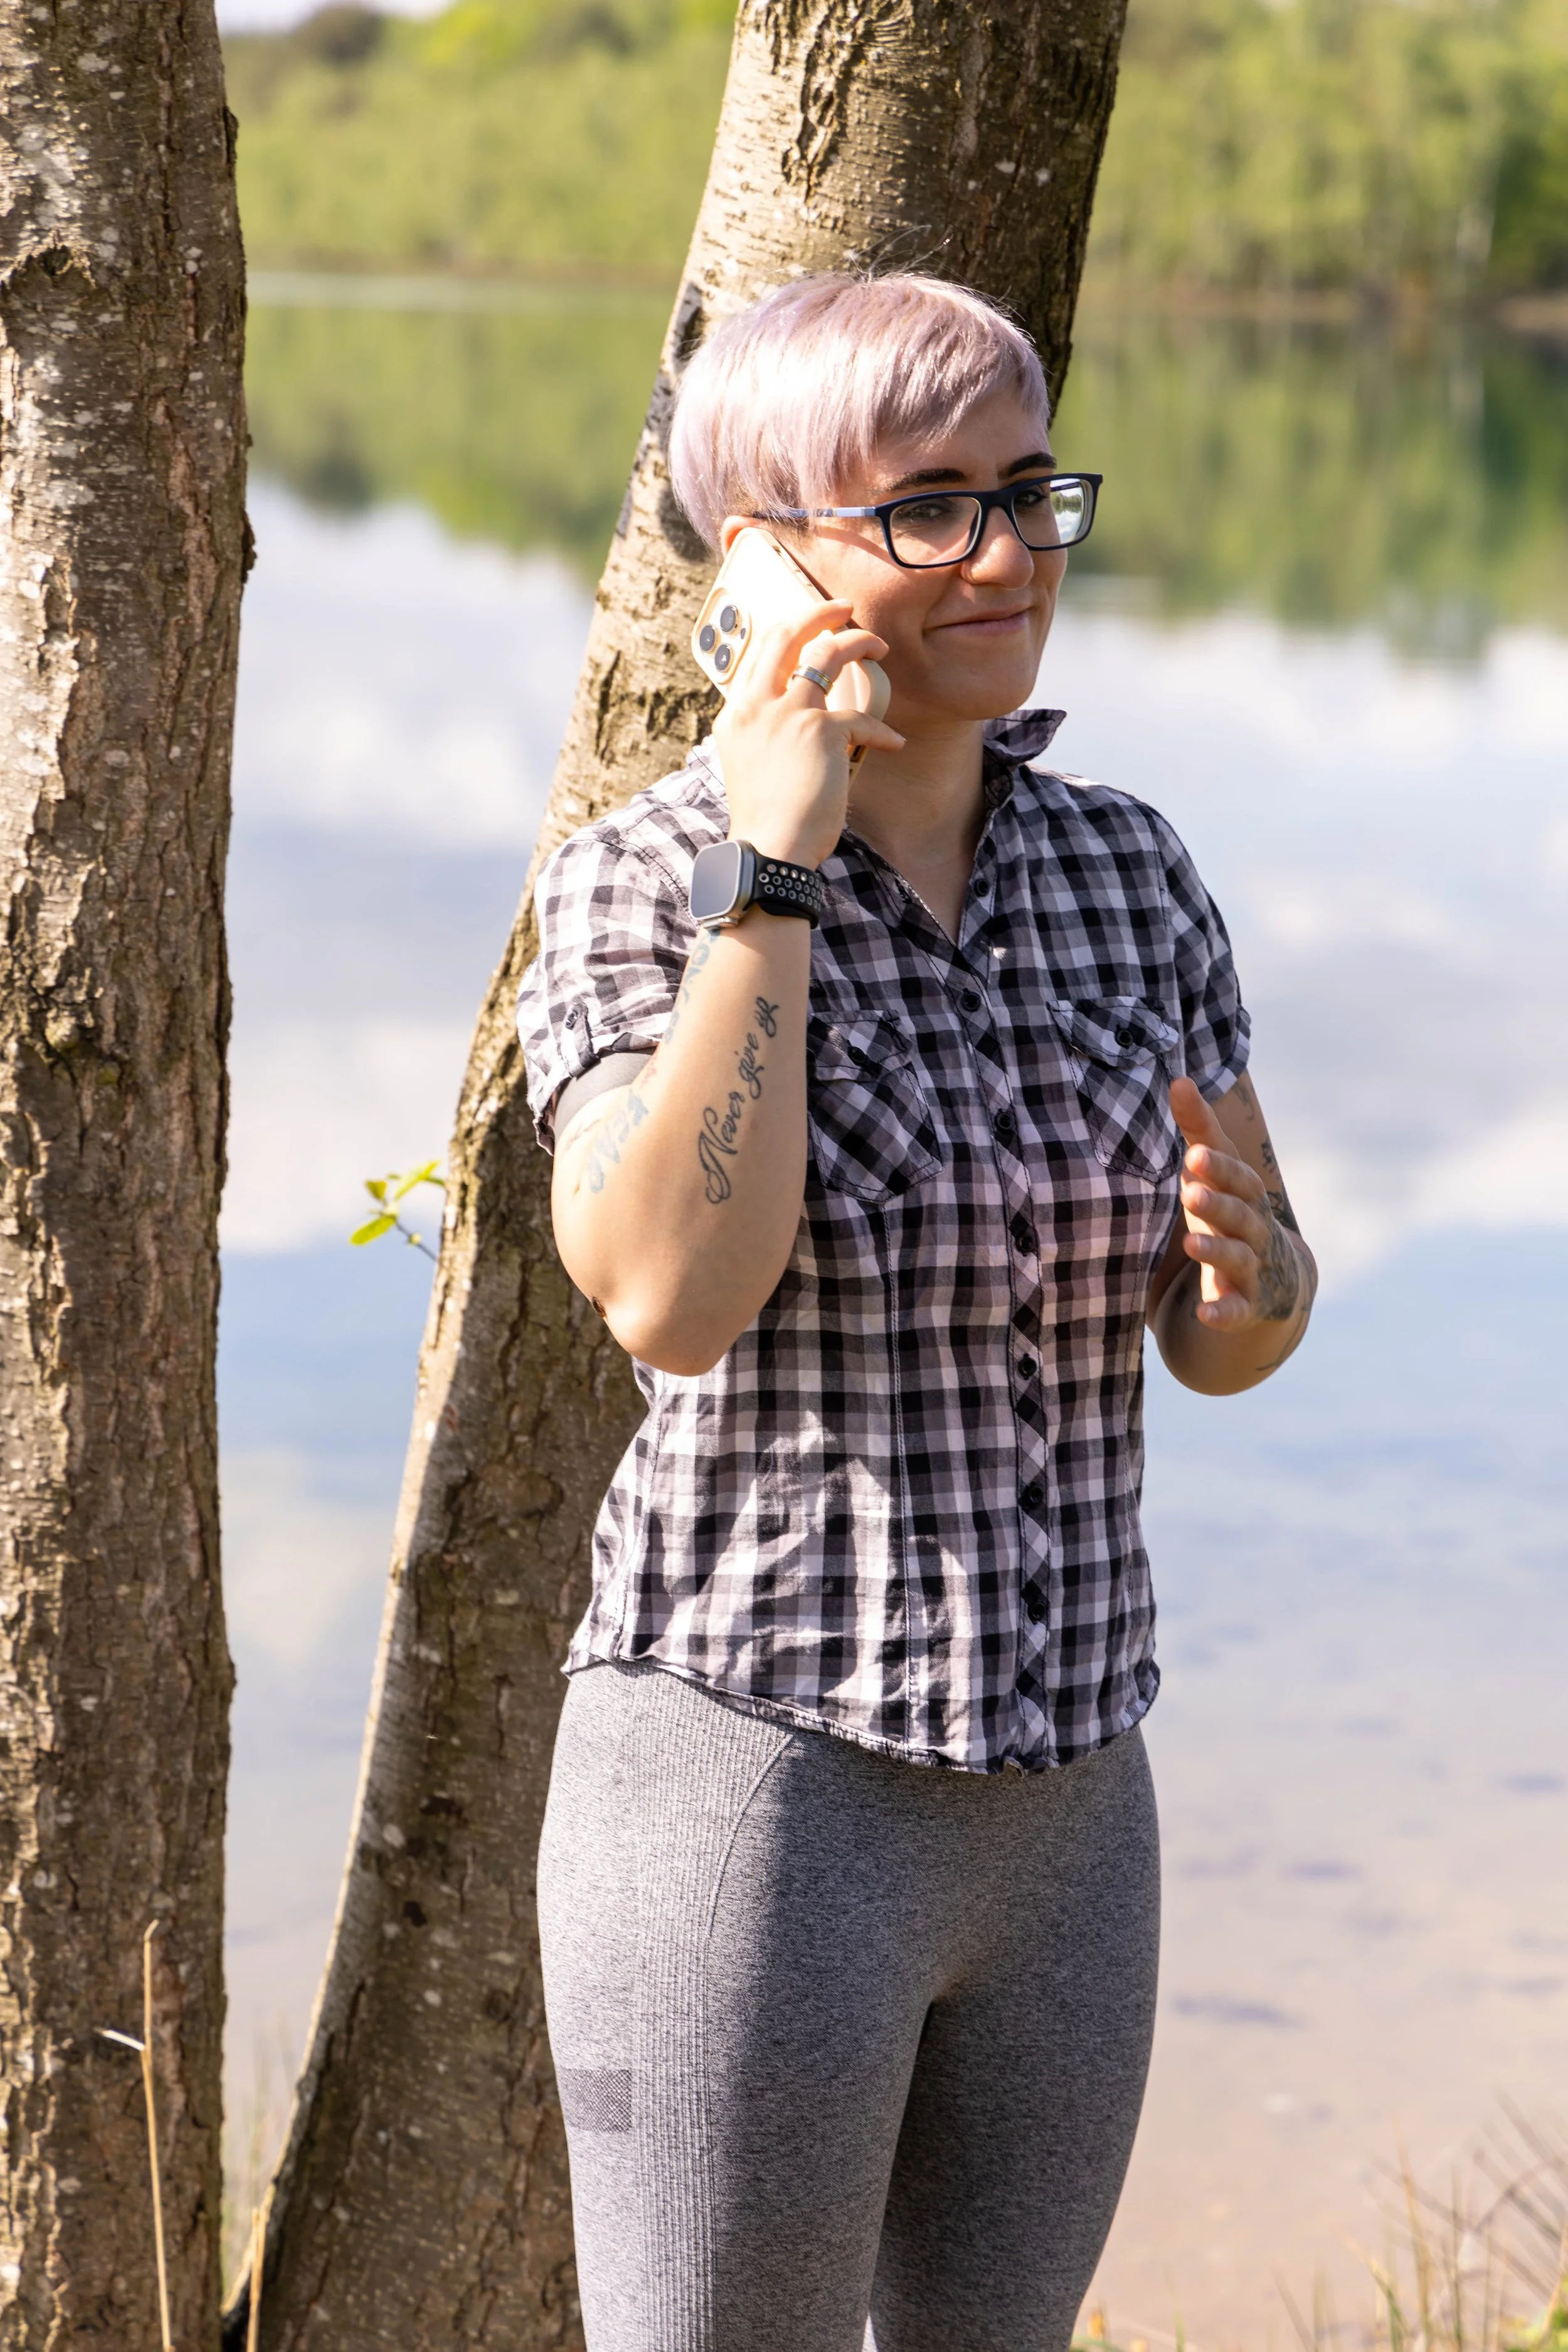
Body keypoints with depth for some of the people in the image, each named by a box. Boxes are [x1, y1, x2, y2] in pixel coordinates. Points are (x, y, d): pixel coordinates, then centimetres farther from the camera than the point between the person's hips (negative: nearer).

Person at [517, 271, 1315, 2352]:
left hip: (1064, 1802, 6)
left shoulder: (1127, 873, 6)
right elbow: (674, 1297, -26)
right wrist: (777, 869, -22)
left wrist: (1246, 1261, -15)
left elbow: (1230, 1335, 8)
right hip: (755, 1785, -6)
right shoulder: (649, 884, -10)